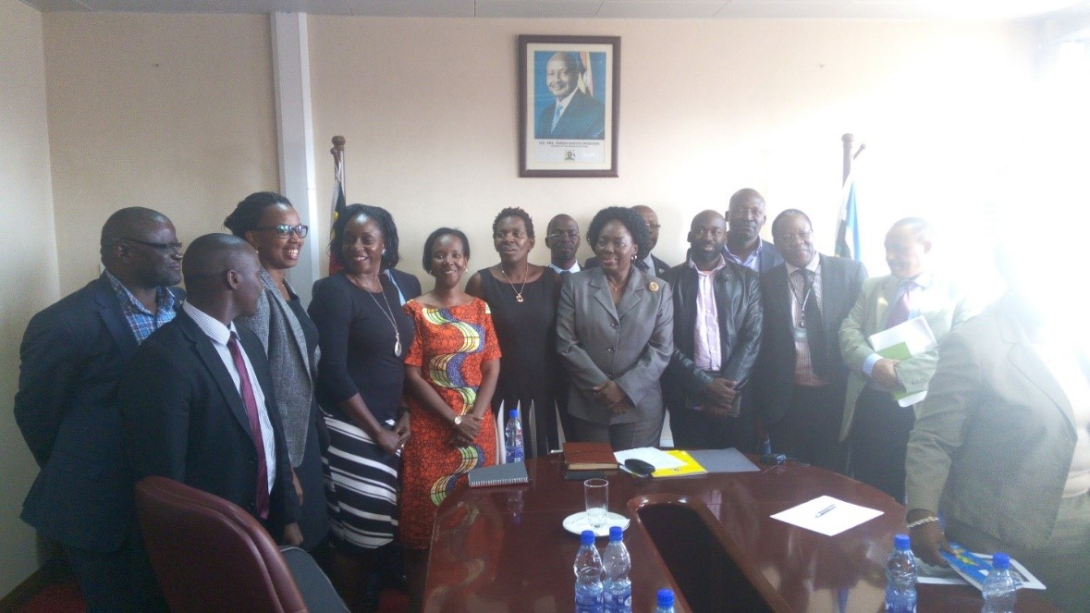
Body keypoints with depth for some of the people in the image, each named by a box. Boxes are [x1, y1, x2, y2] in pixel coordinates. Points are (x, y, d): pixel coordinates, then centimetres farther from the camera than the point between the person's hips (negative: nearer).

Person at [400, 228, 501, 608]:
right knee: (428, 512, 2)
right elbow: (412, 376, -9)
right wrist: (454, 421, -13)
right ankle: (422, 599, 20)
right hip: (431, 428, -3)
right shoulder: (415, 310, -4)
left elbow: (492, 367, 3)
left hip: (478, 426, 4)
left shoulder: (480, 308, 7)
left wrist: (475, 417, -11)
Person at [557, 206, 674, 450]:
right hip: (588, 406, 0)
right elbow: (566, 344, -5)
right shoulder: (575, 284, 0)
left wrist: (625, 388, -13)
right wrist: (602, 386, -12)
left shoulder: (658, 290, 2)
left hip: (641, 408, 0)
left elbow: (662, 349, -3)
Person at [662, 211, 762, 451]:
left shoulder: (747, 279, 7)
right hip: (687, 397, 0)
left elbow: (753, 337, 0)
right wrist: (704, 384, -11)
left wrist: (728, 385, -11)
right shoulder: (671, 279, 4)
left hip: (736, 395, 1)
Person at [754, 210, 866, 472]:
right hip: (787, 399, 1)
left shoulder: (851, 272, 0)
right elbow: (760, 343, 4)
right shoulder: (767, 283, 2)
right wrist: (762, 401, 0)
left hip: (839, 395, -1)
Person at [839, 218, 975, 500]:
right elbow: (848, 331, 2)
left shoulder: (956, 296, 0)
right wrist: (873, 363, -17)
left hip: (921, 412, -3)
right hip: (868, 405, 3)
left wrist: (902, 371, -19)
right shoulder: (872, 287, 12)